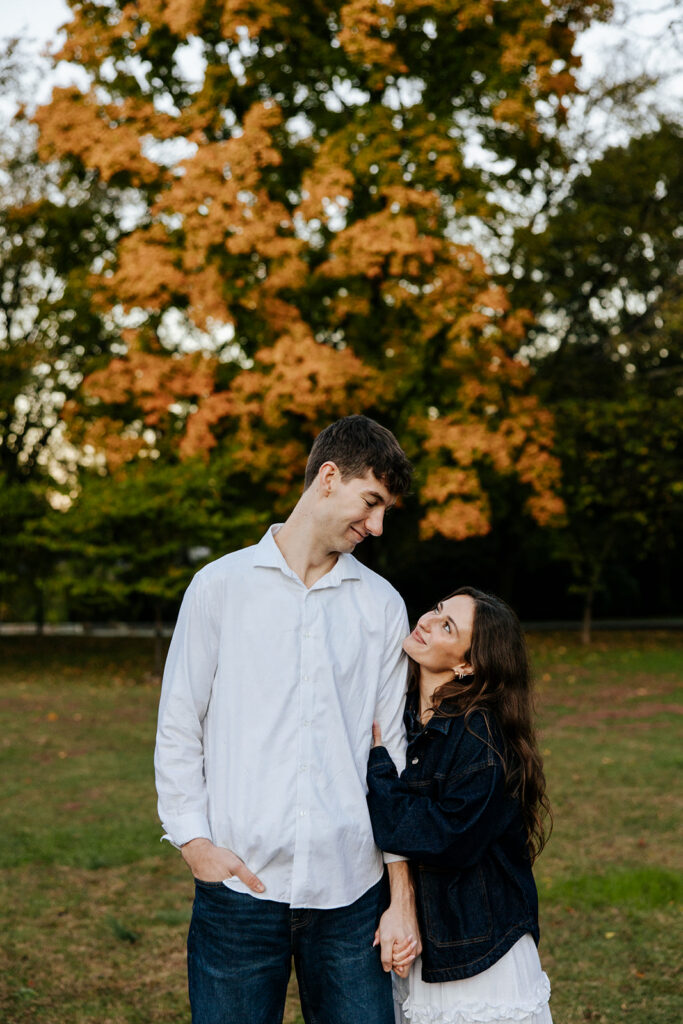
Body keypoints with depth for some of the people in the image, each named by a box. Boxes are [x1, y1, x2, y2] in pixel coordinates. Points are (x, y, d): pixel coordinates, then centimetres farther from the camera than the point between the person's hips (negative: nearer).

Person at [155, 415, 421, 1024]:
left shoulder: (382, 605, 10)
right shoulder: (221, 586, 4)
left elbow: (394, 751, 8)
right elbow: (178, 730, 5)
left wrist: (403, 896, 4)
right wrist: (194, 840, -7)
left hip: (351, 889, 2)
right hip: (240, 883, -1)